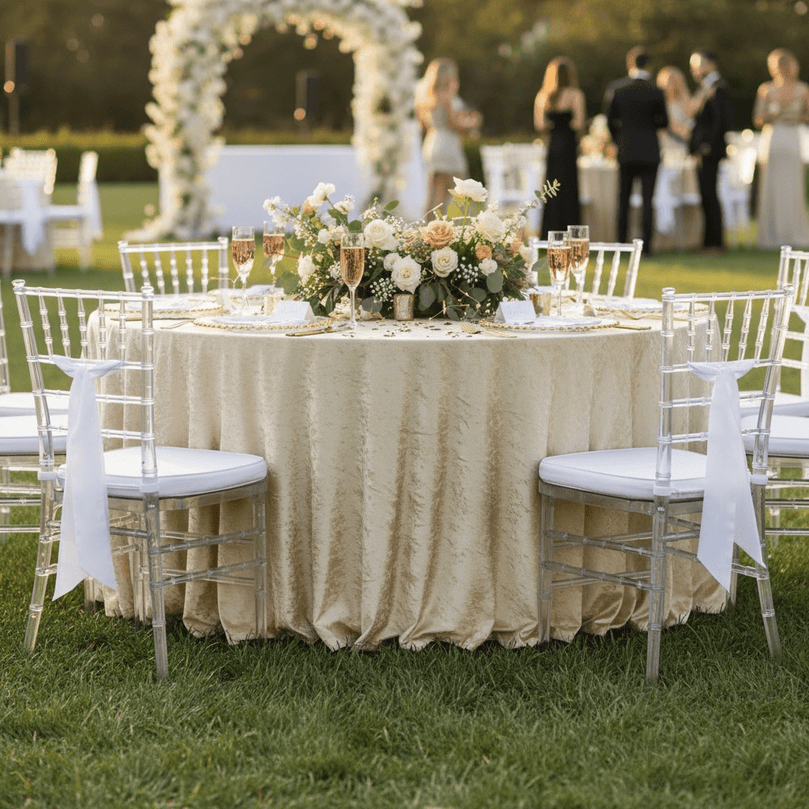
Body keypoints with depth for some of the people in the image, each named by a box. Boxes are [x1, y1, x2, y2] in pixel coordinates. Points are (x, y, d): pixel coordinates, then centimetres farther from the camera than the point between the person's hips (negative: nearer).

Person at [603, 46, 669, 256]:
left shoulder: (614, 88, -5)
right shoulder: (656, 91, -8)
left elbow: (609, 120, 2)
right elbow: (664, 122, 0)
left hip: (625, 151, 1)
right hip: (649, 151, -1)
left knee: (623, 199, 11)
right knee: (647, 199, 2)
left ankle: (621, 244, 12)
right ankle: (646, 246, -1)